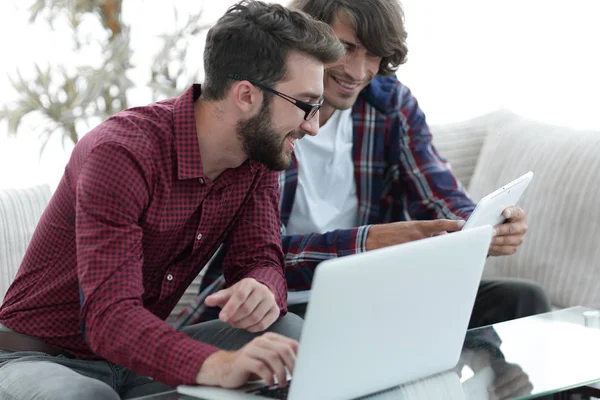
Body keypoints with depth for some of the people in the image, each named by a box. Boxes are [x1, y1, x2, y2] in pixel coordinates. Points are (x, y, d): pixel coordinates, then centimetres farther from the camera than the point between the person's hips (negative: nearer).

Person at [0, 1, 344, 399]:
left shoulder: (259, 154, -3)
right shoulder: (119, 153, -28)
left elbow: (260, 261, -5)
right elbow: (109, 318, -37)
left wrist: (262, 292, -32)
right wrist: (214, 365, -55)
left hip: (146, 355, 7)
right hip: (42, 358, -6)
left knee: (289, 333, -17)